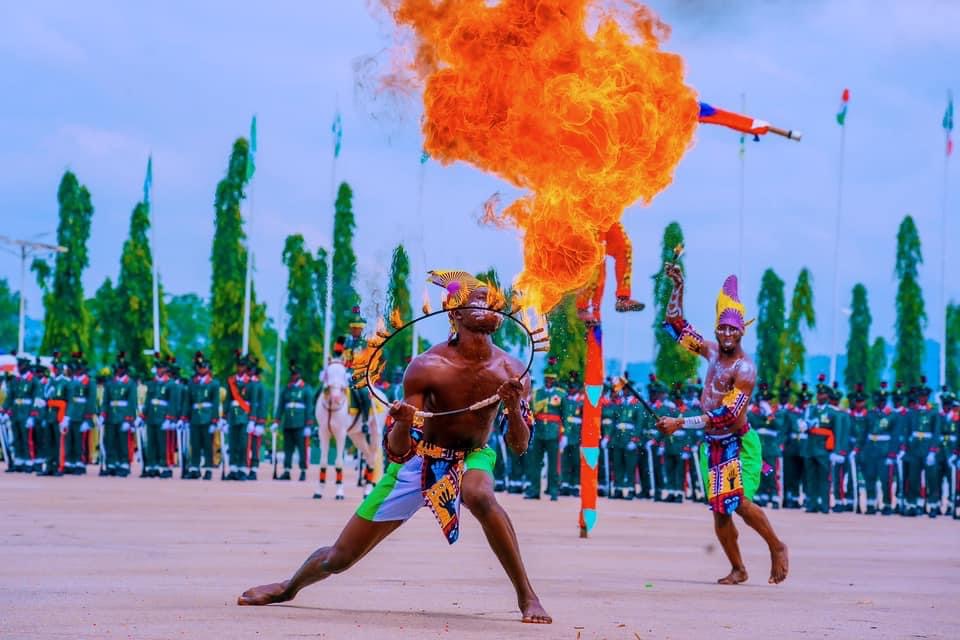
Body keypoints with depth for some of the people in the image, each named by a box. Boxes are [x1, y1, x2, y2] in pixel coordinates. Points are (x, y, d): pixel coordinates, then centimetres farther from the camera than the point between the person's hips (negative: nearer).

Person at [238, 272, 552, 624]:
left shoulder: (511, 371, -16)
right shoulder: (426, 367, -22)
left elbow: (519, 445, -17)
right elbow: (398, 451, -21)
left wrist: (514, 408, -37)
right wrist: (402, 425, -44)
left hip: (471, 458, 0)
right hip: (418, 460, 0)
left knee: (480, 496, -40)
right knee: (340, 558, 8)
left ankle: (527, 596, -28)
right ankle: (289, 587, 42)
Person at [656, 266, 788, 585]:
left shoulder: (745, 369, -15)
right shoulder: (712, 351, 6)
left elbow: (727, 414, -22)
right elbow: (675, 325, 16)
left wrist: (680, 423, -24)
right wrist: (678, 287, 6)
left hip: (738, 444, -6)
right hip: (711, 444, 6)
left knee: (739, 502, -18)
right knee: (720, 510, 3)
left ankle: (777, 547, 2)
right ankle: (738, 568, 14)